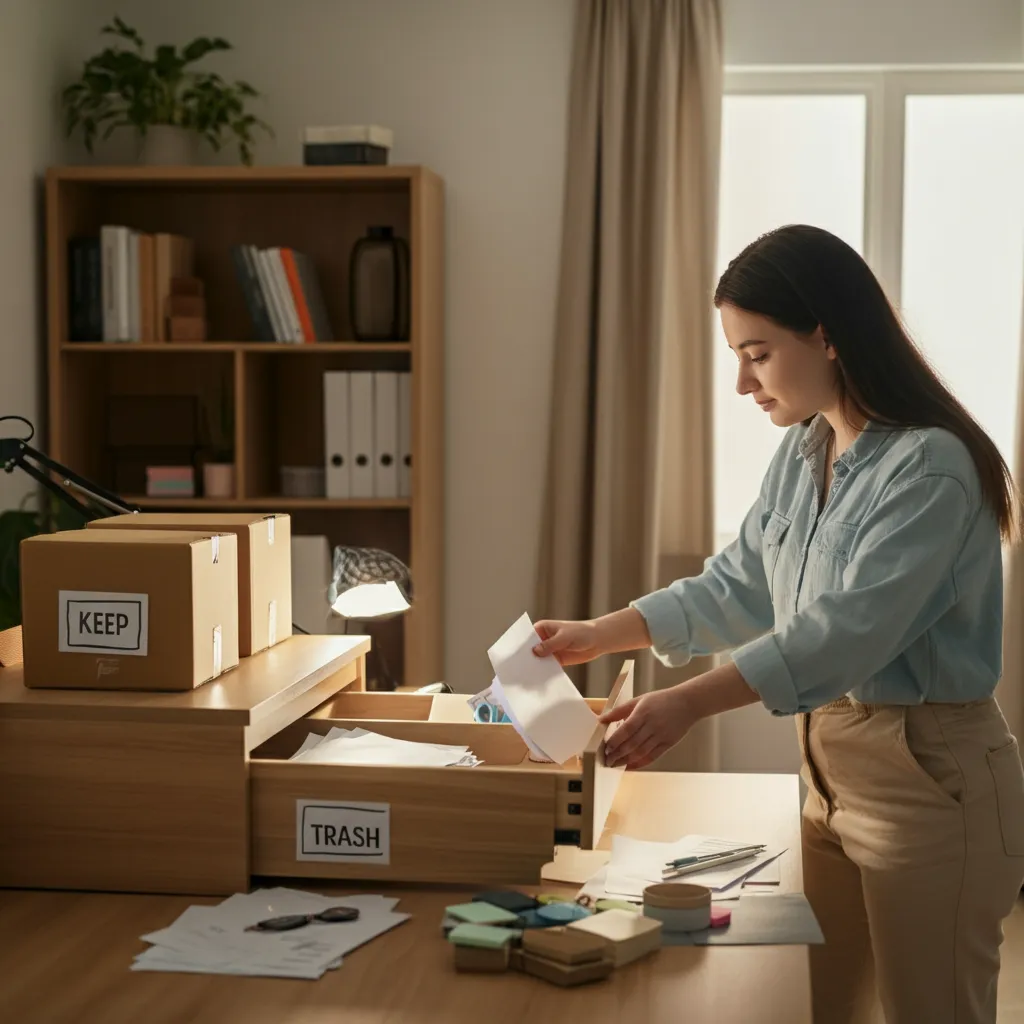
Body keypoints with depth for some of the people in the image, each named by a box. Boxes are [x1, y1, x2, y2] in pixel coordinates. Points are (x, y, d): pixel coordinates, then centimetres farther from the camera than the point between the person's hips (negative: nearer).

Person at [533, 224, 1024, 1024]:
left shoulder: (929, 465, -20)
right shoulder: (802, 452, 7)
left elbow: (849, 629, -28)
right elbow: (738, 586, 15)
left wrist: (691, 703, -35)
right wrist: (599, 636, 9)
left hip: (930, 779, -8)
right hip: (831, 764, 8)